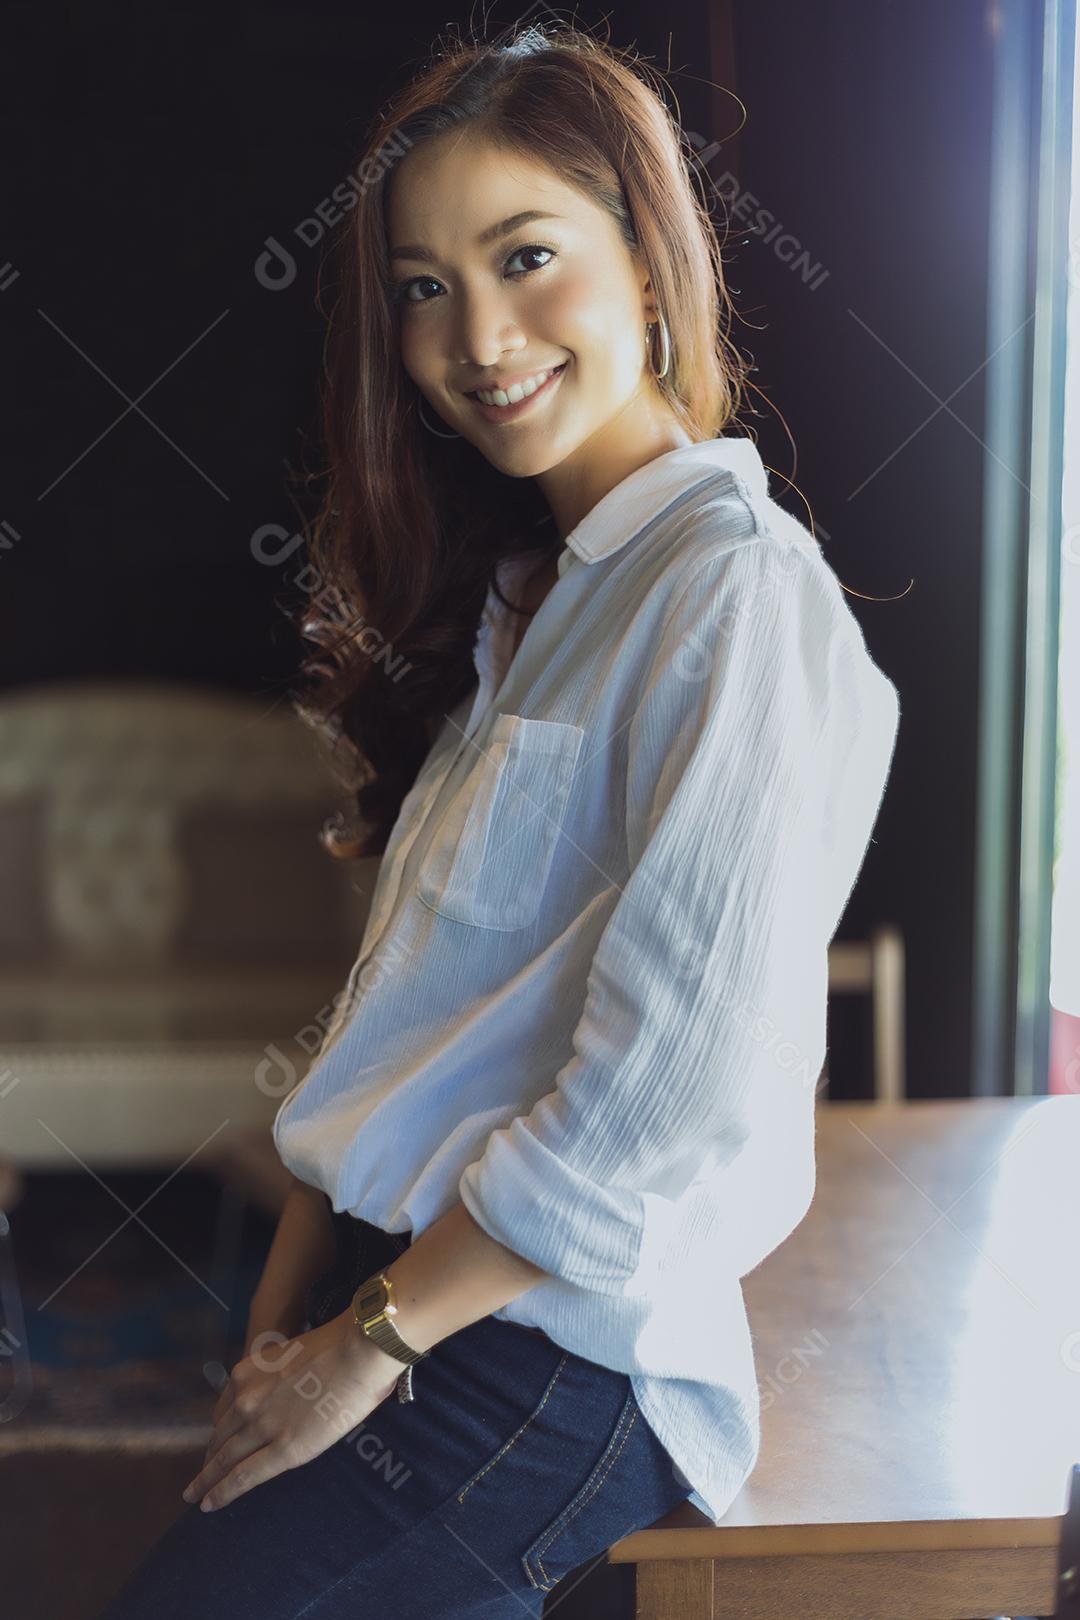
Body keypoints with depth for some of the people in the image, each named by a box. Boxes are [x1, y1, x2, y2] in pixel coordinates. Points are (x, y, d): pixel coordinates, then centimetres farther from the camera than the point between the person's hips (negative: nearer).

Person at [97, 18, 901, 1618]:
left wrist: (369, 1341, -10)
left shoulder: (737, 593, -14)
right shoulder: (514, 590, 14)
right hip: (387, 1292, 8)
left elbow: (670, 1104, -20)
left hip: (549, 1357, -8)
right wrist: (283, 1318, 5)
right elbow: (401, 1011, 12)